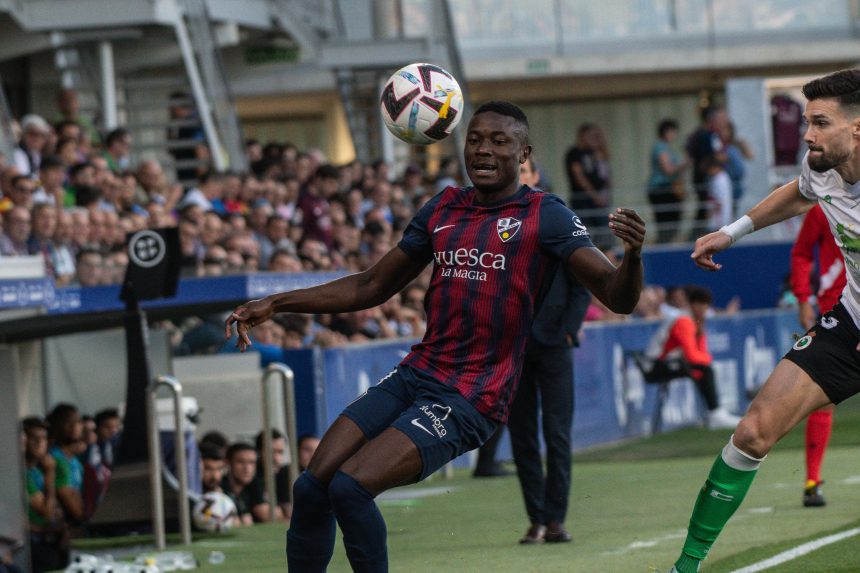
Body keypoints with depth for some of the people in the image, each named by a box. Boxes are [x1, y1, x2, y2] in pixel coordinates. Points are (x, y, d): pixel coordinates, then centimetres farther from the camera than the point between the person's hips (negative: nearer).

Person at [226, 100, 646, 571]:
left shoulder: (544, 216, -4)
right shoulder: (442, 209, 13)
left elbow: (618, 297, -11)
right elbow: (371, 287, 22)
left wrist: (632, 255, -34)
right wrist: (277, 304, 15)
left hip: (471, 400, -6)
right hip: (415, 374, 6)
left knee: (349, 488, -22)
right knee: (311, 488, -7)